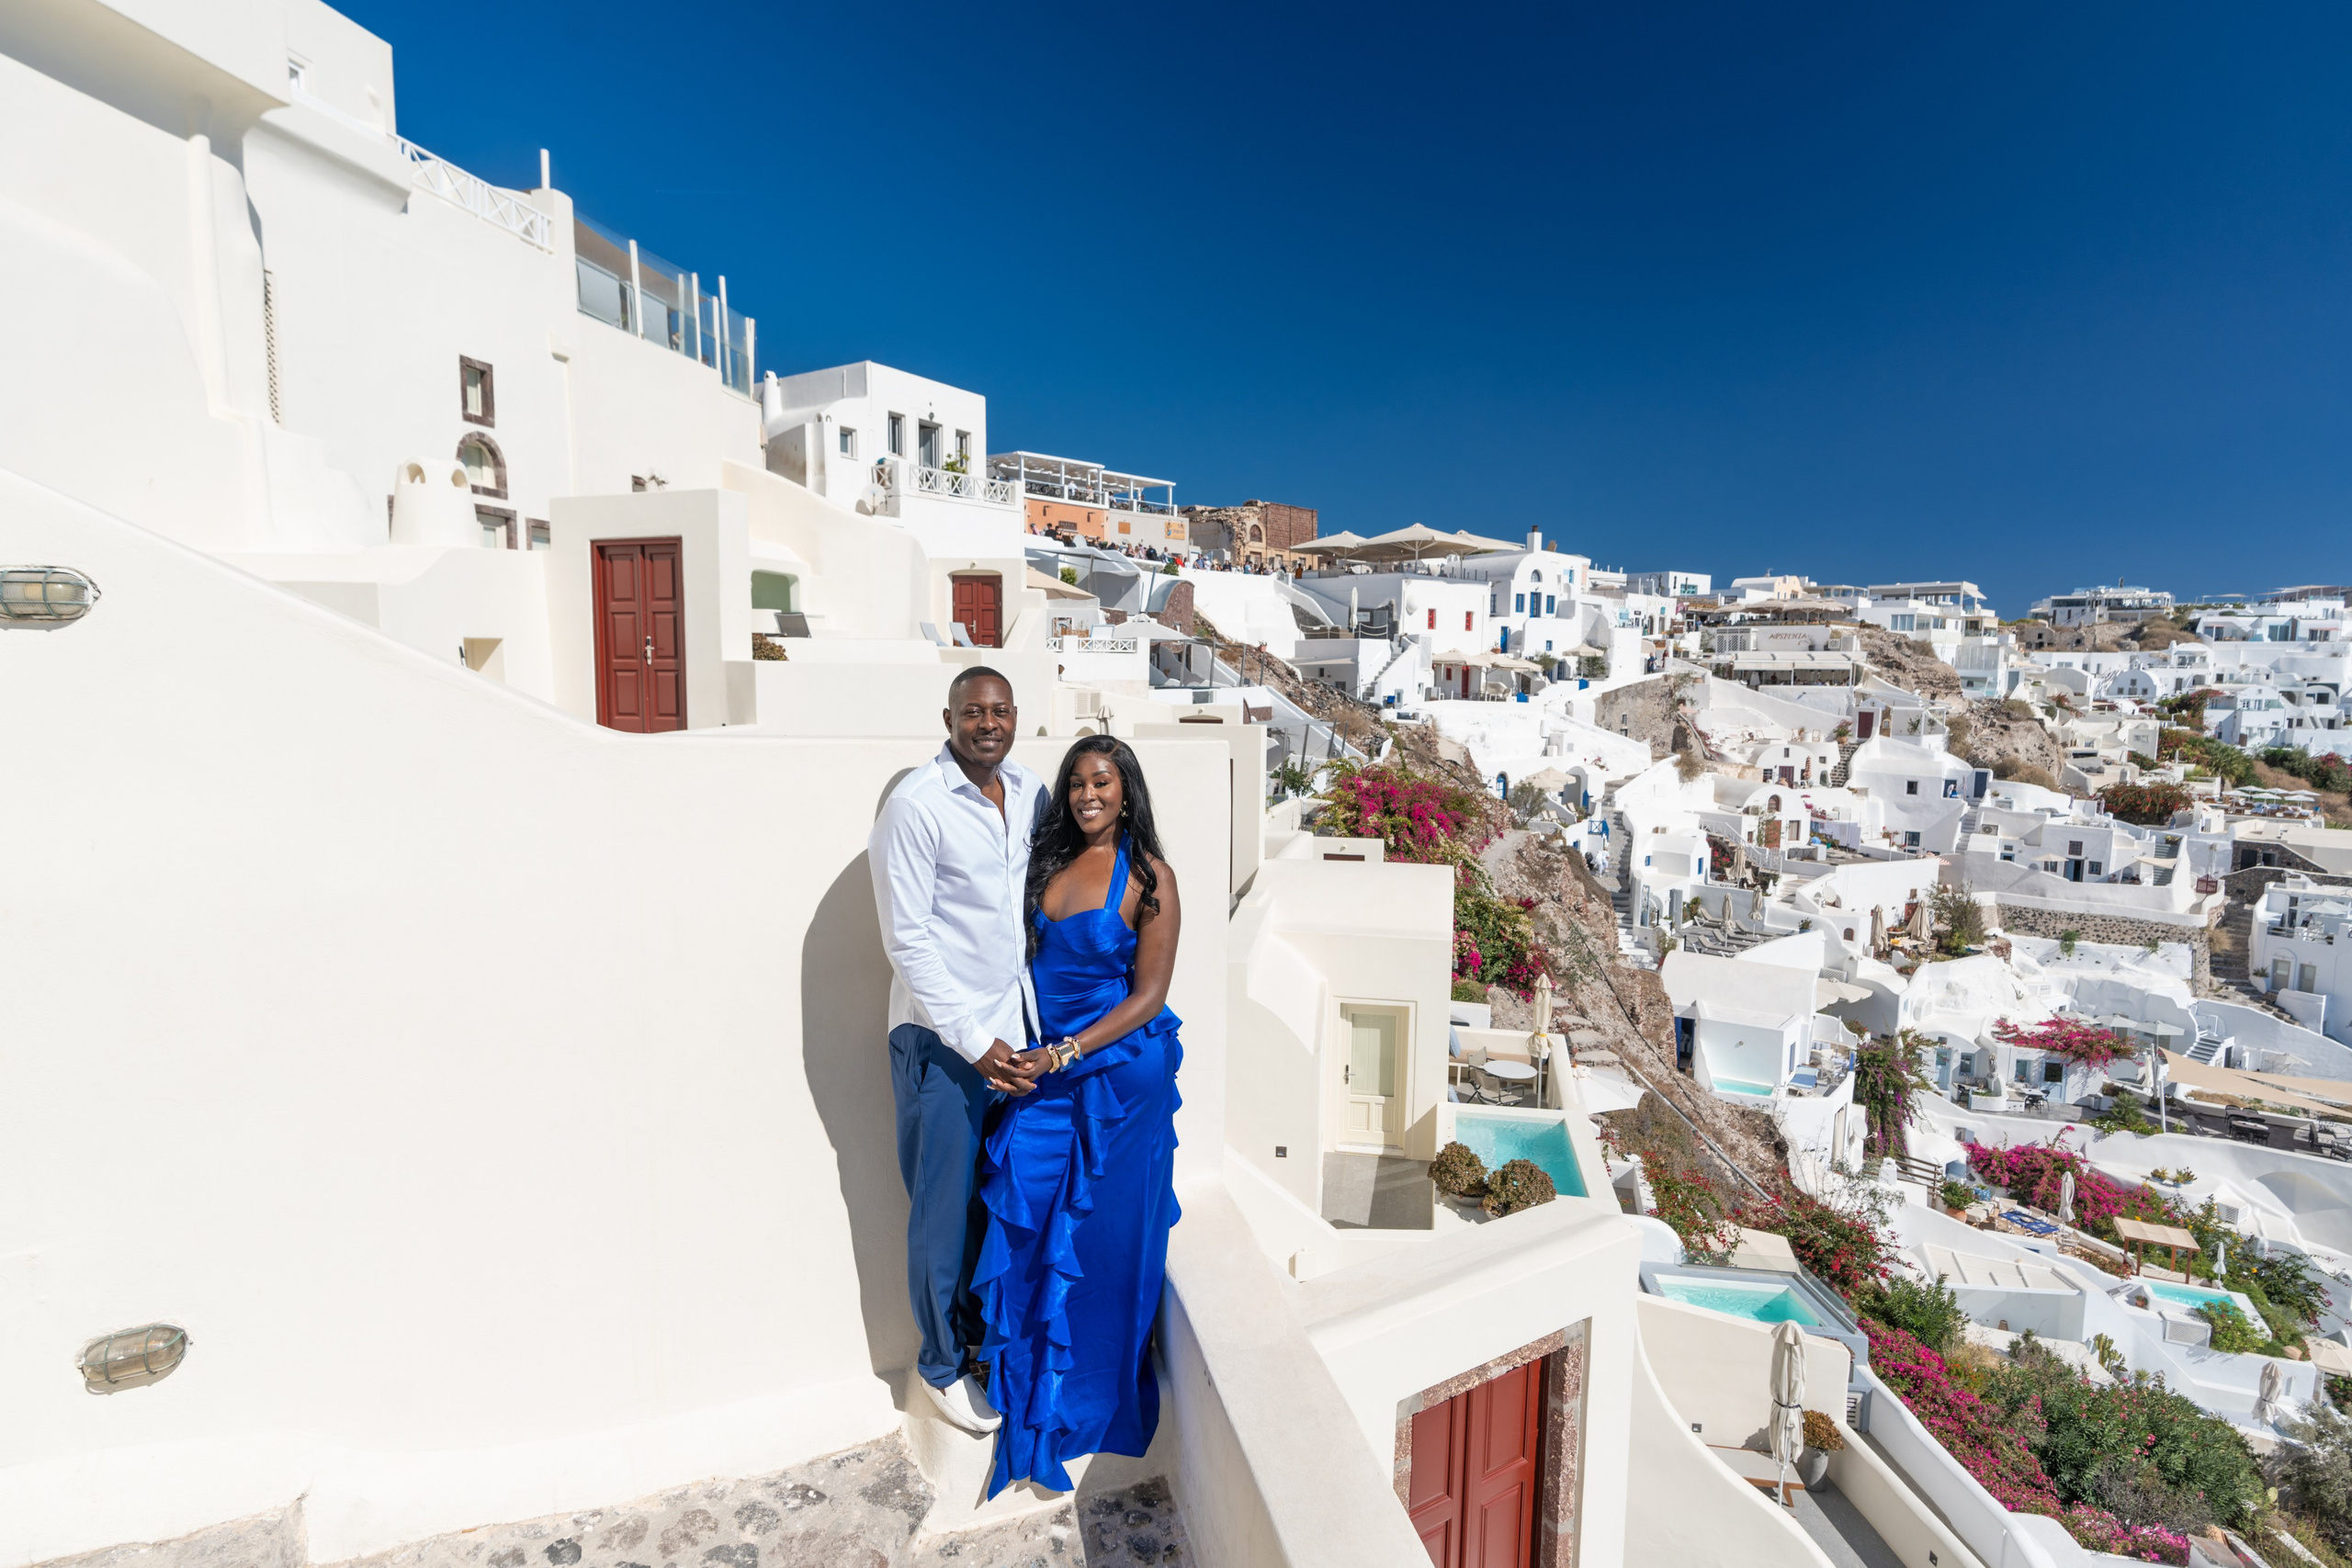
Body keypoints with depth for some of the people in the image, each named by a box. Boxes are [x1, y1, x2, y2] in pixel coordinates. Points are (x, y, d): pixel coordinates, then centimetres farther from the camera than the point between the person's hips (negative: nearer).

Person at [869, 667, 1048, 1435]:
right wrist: (975, 1042, -16)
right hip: (942, 1040, -6)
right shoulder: (916, 805, -16)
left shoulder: (1031, 792, 4)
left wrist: (1032, 1029, 9)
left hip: (1012, 1028, 6)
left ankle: (981, 1328, 40)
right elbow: (908, 940, -16)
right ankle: (943, 1362, 31)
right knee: (945, 1211, 9)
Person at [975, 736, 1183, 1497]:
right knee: (1021, 1220, 3)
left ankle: (1092, 1397, 31)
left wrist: (1066, 1053, -17)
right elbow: (1028, 958, 12)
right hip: (1046, 1065, 4)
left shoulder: (1149, 877, -10)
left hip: (1120, 1072, -4)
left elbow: (1148, 996, -11)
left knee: (1104, 1235, 8)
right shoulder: (1048, 863, 5)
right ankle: (1028, 1383, 26)